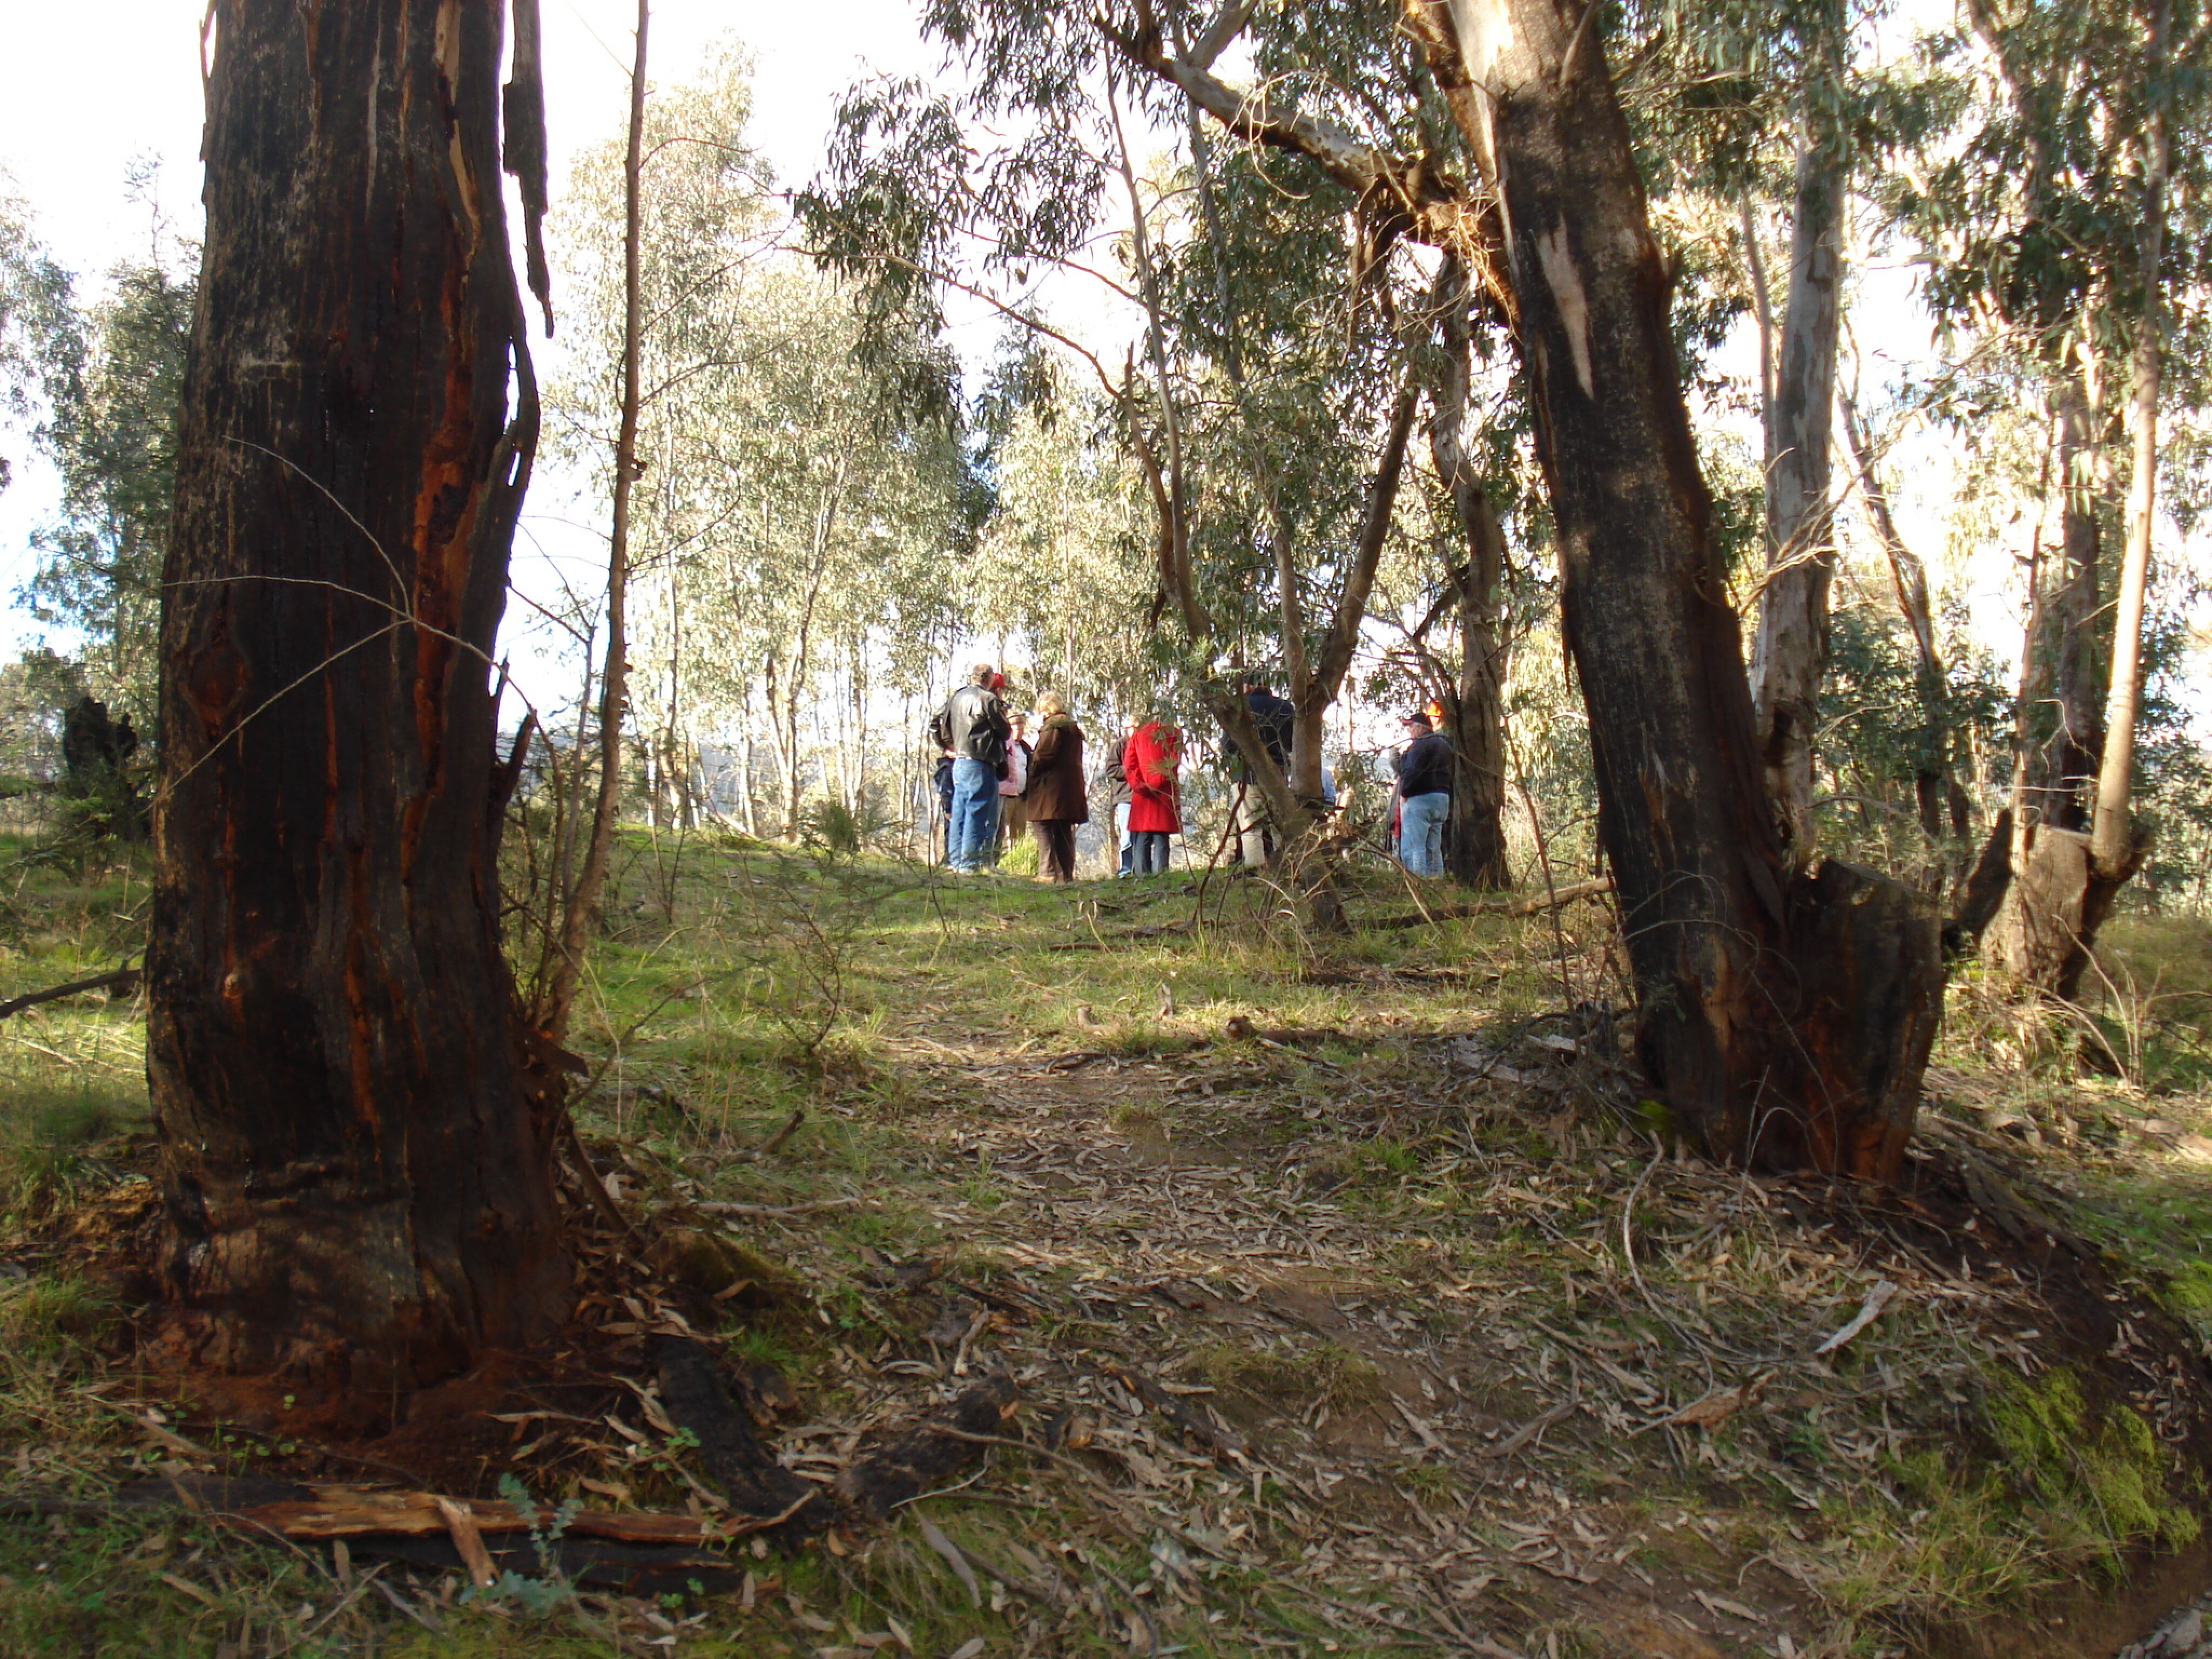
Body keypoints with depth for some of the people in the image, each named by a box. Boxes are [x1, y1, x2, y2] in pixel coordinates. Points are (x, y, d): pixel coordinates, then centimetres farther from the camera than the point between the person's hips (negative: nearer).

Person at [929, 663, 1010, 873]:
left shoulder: (955, 697, 12)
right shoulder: (988, 699, -10)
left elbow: (936, 725, 15)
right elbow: (1005, 730, -7)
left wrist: (948, 746, 23)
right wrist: (1002, 713, 11)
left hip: (958, 762, 8)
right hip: (980, 764, -8)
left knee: (959, 813, 11)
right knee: (976, 813, -6)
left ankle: (955, 860, 14)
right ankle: (970, 864, -7)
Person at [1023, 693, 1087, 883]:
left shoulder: (1053, 725, -8)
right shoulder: (1074, 727, 22)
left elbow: (1044, 754, -17)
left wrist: (1032, 770, -5)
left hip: (1051, 785, -9)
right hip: (1072, 786, 9)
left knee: (1042, 826, -10)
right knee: (1064, 832, 11)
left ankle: (1048, 872, -19)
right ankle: (1066, 873, 10)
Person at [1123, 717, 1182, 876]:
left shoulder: (1137, 734, 11)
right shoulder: (1175, 734, 7)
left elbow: (1129, 765, 1)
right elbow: (1174, 763, -5)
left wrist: (1139, 785, -6)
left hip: (1141, 795, 1)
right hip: (1165, 793, -1)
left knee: (1142, 839, 2)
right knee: (1161, 839, -2)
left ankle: (1142, 874, -6)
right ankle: (1159, 874, -11)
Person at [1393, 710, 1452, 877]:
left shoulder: (1420, 745, -11)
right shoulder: (1444, 745, 19)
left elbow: (1411, 772, -21)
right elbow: (1451, 775, 23)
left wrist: (1403, 793, -8)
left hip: (1420, 800, -10)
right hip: (1442, 799, 10)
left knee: (1412, 848, -10)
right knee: (1434, 849, 14)